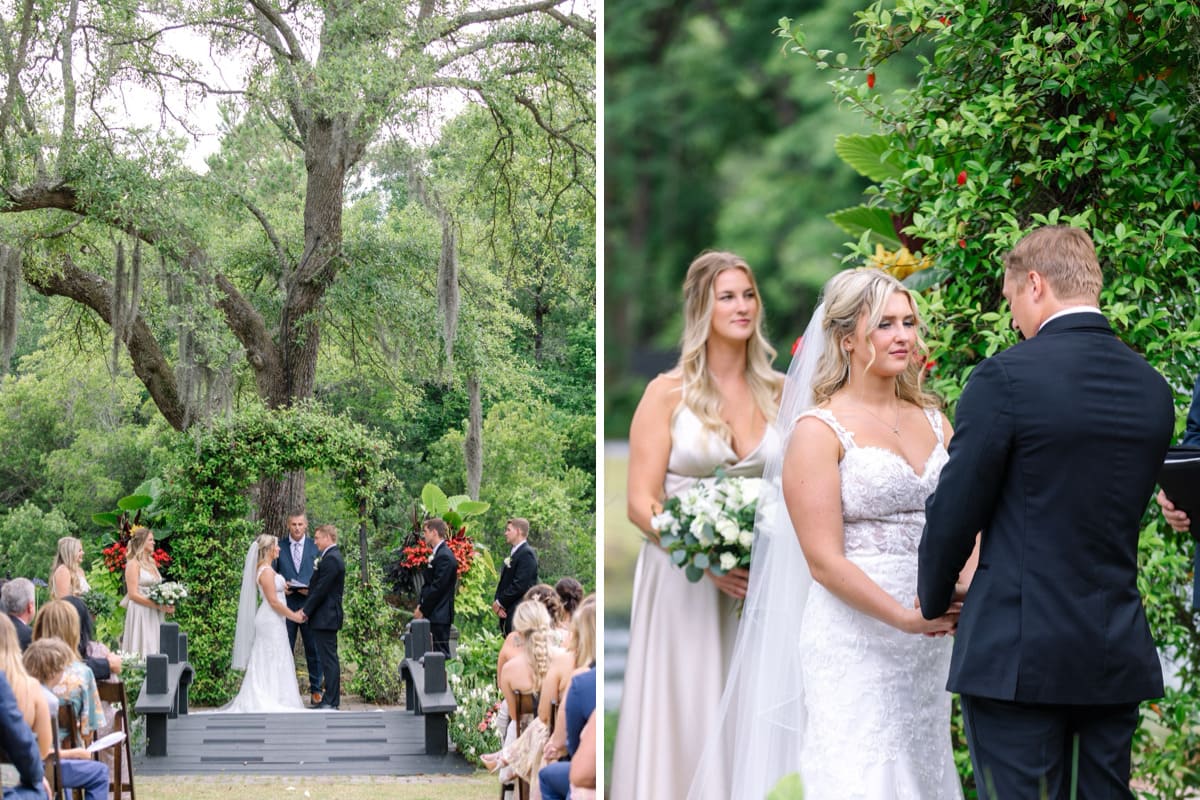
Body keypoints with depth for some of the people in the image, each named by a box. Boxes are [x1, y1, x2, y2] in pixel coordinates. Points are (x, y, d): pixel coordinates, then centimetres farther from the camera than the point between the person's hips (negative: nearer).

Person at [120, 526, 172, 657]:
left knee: (153, 649, 5)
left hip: (154, 616, 7)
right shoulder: (133, 564, -6)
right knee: (142, 650, -7)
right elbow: (133, 594, -13)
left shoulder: (151, 563, 16)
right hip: (140, 613, -7)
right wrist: (158, 606, -18)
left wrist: (166, 605, 2)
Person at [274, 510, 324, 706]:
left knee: (313, 649, 4)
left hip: (309, 603, 0)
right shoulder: (279, 546, 6)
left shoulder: (315, 546, 5)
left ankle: (316, 690, 12)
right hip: (286, 603, 0)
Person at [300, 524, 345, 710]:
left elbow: (321, 589, -19)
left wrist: (306, 610, -12)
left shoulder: (331, 559, -16)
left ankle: (331, 701, -7)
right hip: (327, 616, 11)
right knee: (327, 658, 12)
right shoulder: (332, 557, 17)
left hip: (325, 617, -11)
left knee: (329, 658, -8)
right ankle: (330, 700, 16)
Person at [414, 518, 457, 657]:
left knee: (441, 652, -8)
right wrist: (421, 604, 8)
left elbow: (437, 587, -18)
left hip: (440, 615, -9)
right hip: (434, 614, 9)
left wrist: (422, 609, -12)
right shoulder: (437, 554, 16)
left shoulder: (444, 557, -16)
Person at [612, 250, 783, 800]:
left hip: (760, 583, 3)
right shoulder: (668, 393, -2)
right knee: (682, 715, -2)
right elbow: (642, 503, -5)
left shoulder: (777, 393, 7)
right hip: (683, 581, -3)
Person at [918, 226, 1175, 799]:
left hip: (1020, 657, -6)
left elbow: (954, 512, -8)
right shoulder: (1152, 387, 7)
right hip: (1118, 657, 6)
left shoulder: (1006, 377, -12)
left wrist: (935, 599, 12)